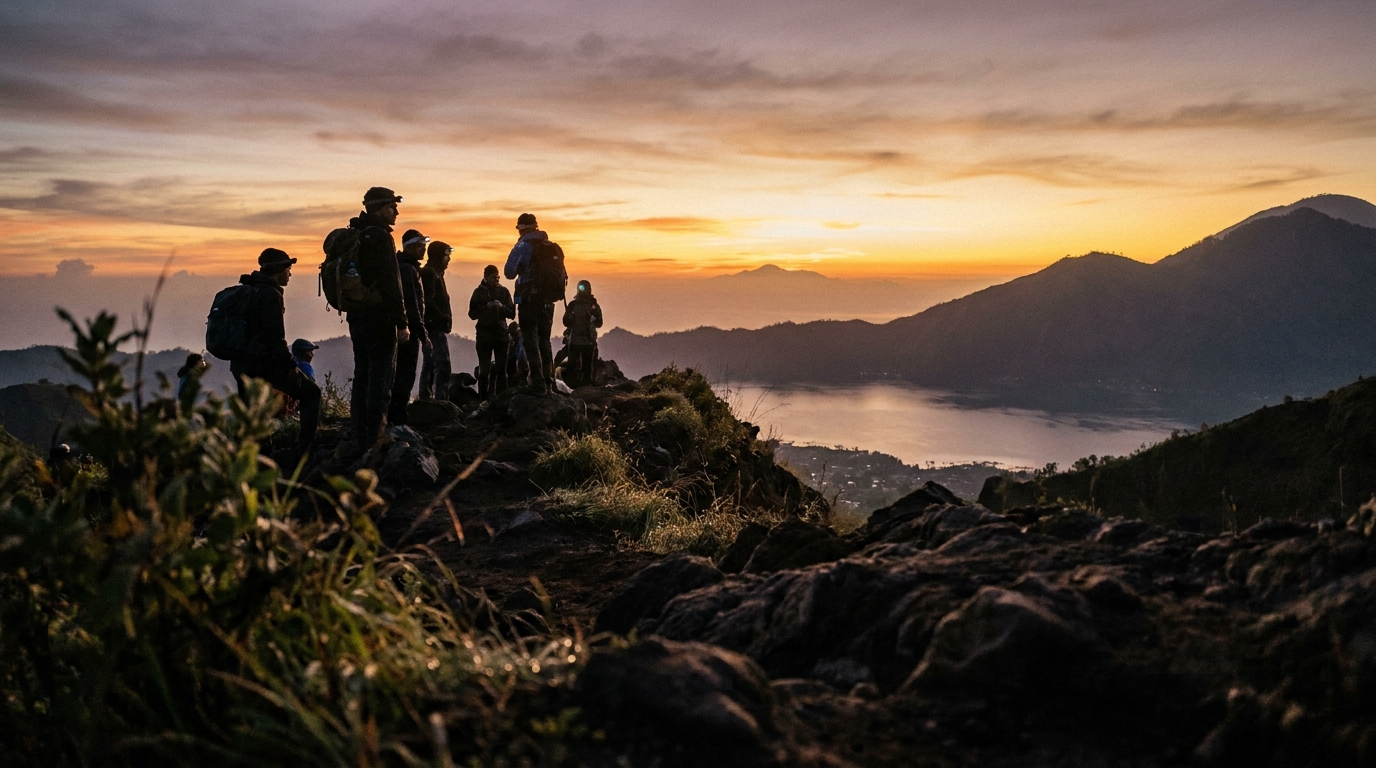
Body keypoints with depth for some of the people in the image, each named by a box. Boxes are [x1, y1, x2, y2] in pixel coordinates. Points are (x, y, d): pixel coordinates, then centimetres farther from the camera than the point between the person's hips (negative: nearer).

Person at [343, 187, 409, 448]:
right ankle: (374, 438, -6)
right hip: (379, 317, -9)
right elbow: (391, 283, -19)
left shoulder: (353, 235, 15)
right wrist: (402, 322, -18)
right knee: (381, 377, -5)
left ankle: (360, 436, 18)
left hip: (357, 316, 9)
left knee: (362, 374, 13)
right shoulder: (380, 237, -14)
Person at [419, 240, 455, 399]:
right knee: (442, 365, -17)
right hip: (435, 326, -11)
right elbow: (428, 301, -20)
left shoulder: (434, 273, 22)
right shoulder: (429, 273, -10)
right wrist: (442, 318, -15)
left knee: (429, 365, 12)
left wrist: (444, 319, 11)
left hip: (434, 327, 11)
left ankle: (425, 399, 16)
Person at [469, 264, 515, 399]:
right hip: (484, 335, -2)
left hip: (501, 333, 2)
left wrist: (502, 307, -14)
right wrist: (486, 307, -16)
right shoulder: (479, 292, 3)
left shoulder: (503, 291, 7)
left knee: (501, 369, 2)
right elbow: (472, 314, -1)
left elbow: (512, 313, 5)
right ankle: (483, 399, 1)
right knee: (484, 370, -2)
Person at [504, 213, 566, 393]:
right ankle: (548, 383, 18)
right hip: (548, 302, 6)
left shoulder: (524, 245, -10)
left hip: (530, 301, -6)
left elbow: (509, 272, -15)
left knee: (531, 342, -2)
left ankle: (538, 384, -8)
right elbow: (562, 275, 14)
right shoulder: (553, 247, 10)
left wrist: (520, 273, 5)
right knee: (544, 342, 16)